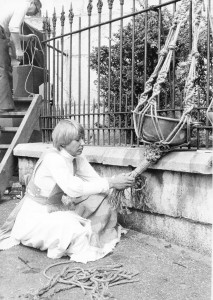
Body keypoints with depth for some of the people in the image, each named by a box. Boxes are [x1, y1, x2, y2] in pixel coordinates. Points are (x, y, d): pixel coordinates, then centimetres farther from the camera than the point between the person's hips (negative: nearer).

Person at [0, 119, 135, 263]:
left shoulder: (78, 158, -4)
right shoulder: (52, 158, -27)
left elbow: (97, 180, -7)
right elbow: (73, 188, -37)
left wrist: (117, 180, -25)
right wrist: (111, 183, -34)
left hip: (54, 211, 8)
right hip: (34, 217, -7)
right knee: (69, 225, -33)